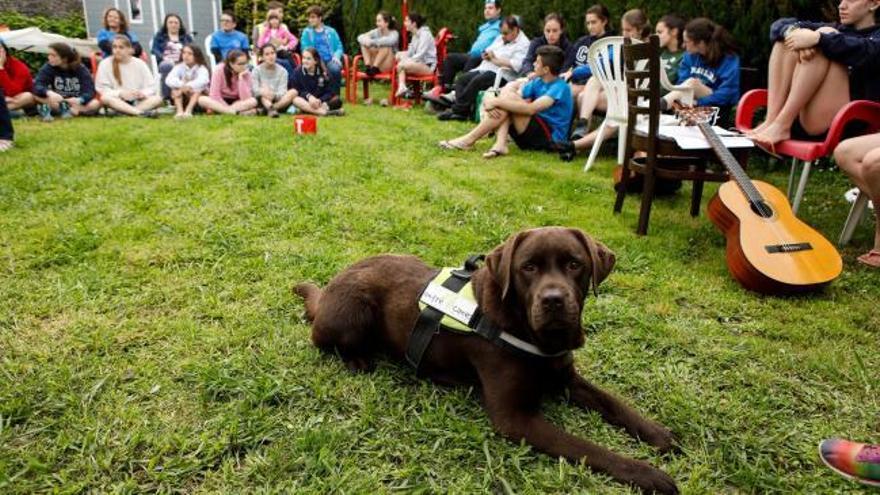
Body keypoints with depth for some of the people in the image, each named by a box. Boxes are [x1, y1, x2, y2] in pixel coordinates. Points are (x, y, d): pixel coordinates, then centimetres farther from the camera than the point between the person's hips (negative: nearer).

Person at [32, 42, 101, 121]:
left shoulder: (81, 69, -8)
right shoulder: (48, 67, -6)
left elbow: (89, 91, -20)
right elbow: (37, 86, -19)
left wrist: (79, 100, -42)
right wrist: (49, 93, -42)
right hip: (57, 101, 1)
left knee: (95, 104, -31)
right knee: (36, 95, -25)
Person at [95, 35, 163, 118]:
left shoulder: (140, 63, 7)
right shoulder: (105, 64, 3)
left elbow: (151, 87, 5)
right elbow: (101, 88, -2)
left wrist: (143, 93, -18)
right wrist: (120, 93, -19)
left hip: (137, 102, 2)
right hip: (117, 102, -1)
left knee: (158, 98, -24)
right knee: (105, 98, -34)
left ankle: (130, 112, -44)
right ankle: (140, 112, -49)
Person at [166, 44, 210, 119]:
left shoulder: (201, 68, -11)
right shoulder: (179, 67, -3)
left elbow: (203, 80, -33)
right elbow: (169, 80, -20)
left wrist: (188, 86, -43)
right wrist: (181, 85, -37)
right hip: (182, 99, 2)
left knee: (198, 90, -31)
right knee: (175, 90, -24)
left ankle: (188, 110, -45)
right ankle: (179, 111, -40)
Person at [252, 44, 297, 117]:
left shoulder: (282, 71, 3)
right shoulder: (257, 70, 1)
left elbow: (282, 92, -9)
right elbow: (255, 90, -12)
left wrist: (274, 95, -32)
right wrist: (262, 92, -36)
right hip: (262, 101, -1)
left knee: (293, 92, -24)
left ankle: (271, 109, -36)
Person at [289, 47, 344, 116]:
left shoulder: (324, 72, -5)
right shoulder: (297, 71, -4)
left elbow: (330, 92, -7)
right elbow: (297, 90, -5)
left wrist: (320, 100, -26)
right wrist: (308, 96, -25)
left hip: (321, 101, 0)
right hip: (306, 100, 0)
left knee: (337, 100, -29)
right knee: (295, 100, -34)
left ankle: (308, 109, -37)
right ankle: (324, 112, -46)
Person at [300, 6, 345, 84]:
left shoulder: (331, 31, 16)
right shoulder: (307, 32, 15)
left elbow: (339, 47, 13)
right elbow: (305, 49, 9)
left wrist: (336, 56, -10)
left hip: (330, 60, 1)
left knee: (335, 69, -35)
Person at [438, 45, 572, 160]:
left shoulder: (560, 87, -13)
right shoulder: (537, 83, 12)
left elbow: (531, 108, -27)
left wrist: (497, 101, -25)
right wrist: (490, 101, -19)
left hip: (550, 139, -8)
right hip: (535, 134, 8)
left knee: (509, 98, -21)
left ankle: (469, 140, -19)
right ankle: (500, 143, -25)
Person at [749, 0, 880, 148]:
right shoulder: (837, 30, 27)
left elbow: (862, 52, -16)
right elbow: (780, 25, 11)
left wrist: (817, 38, -24)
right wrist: (794, 32, -11)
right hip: (798, 116, 5)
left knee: (825, 37, -17)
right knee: (787, 36, 1)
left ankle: (782, 125, -29)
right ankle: (771, 119, -18)